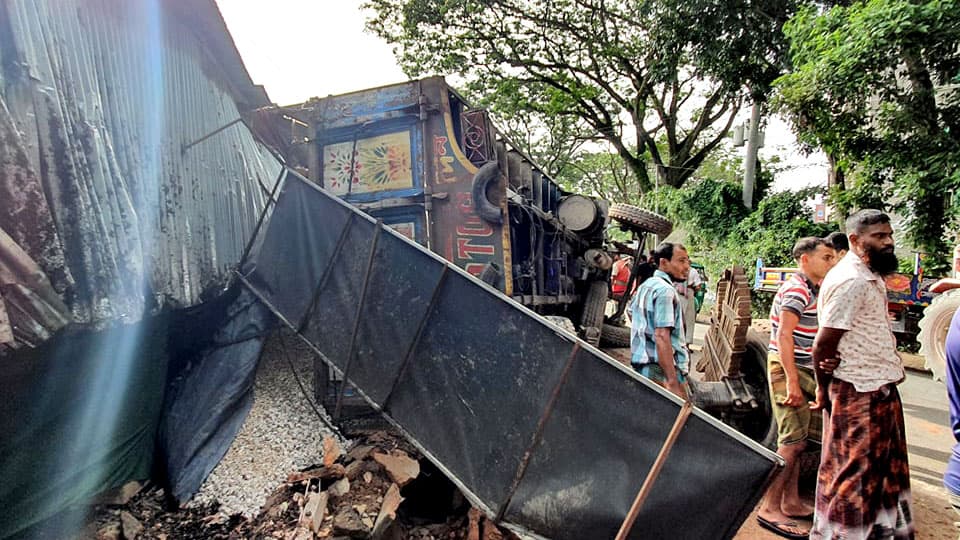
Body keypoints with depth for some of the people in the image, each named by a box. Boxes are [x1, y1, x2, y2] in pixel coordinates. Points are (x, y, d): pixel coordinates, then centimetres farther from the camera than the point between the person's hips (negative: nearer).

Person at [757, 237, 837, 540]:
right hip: (788, 369, -10)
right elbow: (784, 335, -22)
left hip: (803, 369, 10)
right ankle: (770, 509, -2)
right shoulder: (796, 289, -14)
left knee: (796, 440, 14)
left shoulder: (812, 289, 17)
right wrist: (792, 380, -26)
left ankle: (791, 502, 24)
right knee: (792, 441, -9)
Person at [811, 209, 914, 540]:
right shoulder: (850, 280, -19)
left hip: (881, 388, 10)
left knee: (883, 466, 21)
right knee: (854, 471, 4)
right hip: (860, 391, -10)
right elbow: (823, 344, -19)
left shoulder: (870, 276, 13)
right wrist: (824, 390, -7)